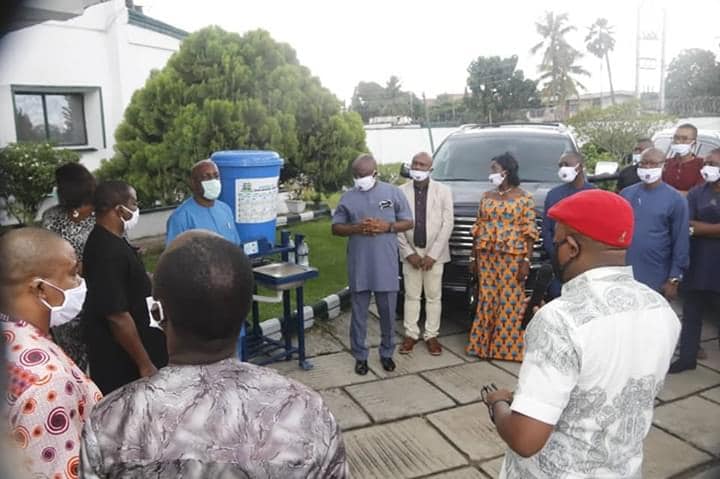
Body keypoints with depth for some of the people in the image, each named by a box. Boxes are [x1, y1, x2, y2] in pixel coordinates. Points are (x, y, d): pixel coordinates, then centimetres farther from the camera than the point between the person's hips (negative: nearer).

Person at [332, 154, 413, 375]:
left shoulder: (393, 193, 1)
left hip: (386, 265, 0)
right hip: (359, 266, 1)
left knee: (388, 312, 11)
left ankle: (387, 353, 29)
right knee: (359, 313, 8)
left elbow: (408, 222, 5)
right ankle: (360, 356, 22)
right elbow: (336, 227, 6)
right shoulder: (348, 197, 3)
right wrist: (355, 228, -14)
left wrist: (387, 226, -13)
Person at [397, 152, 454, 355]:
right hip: (410, 253, 1)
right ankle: (411, 334, 21)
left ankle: (431, 335, 19)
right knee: (411, 296, 9)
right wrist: (409, 253, -8)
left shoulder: (443, 191, -3)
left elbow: (447, 224, -6)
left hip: (434, 254, 0)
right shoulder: (401, 191, -2)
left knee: (434, 297, 8)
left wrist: (432, 254, -11)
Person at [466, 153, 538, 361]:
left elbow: (529, 232, -5)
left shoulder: (524, 197, -2)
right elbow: (478, 228, 11)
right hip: (486, 256, 4)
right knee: (487, 299, 6)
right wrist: (474, 257, 8)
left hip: (512, 257, -4)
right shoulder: (486, 197, 11)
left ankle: (508, 346, 10)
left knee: (510, 301, -1)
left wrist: (526, 261, -12)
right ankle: (483, 343, 16)